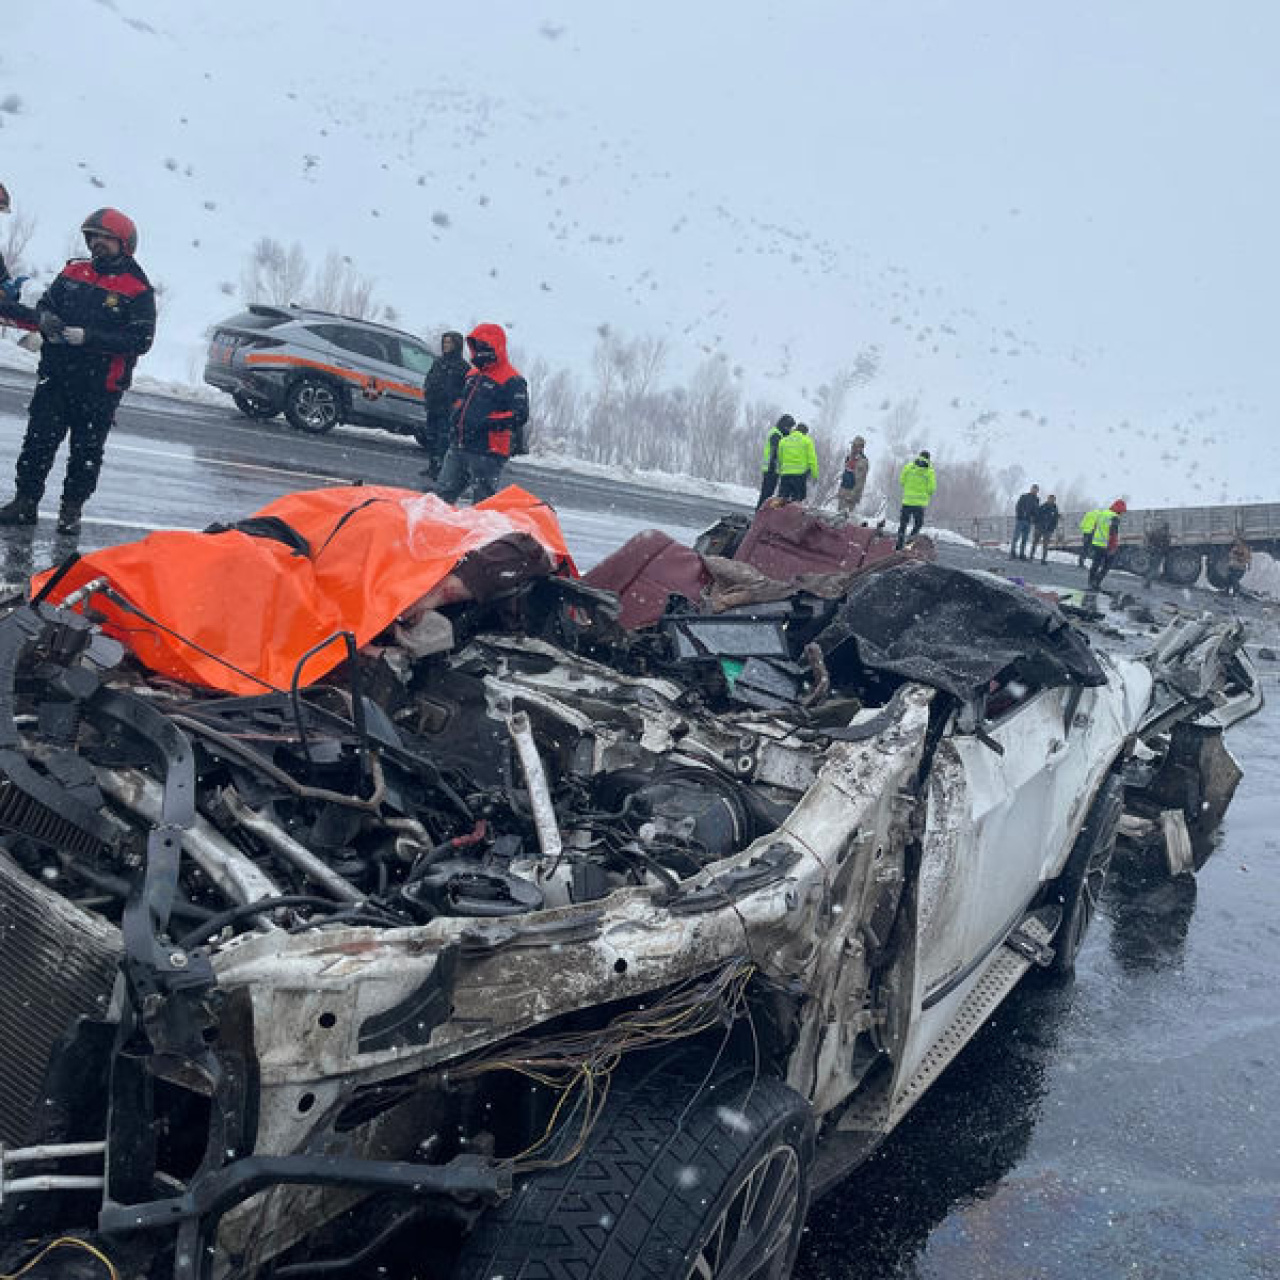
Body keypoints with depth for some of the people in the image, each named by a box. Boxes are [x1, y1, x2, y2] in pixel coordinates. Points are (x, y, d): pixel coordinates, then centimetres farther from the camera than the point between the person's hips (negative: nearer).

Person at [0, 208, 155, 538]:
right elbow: (45, 302, 19)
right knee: (38, 441, 4)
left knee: (87, 450, 6)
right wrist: (46, 318, -7)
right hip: (54, 377, 4)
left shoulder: (138, 290, -6)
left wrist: (88, 337, -22)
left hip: (100, 387, -4)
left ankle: (71, 510, 19)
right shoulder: (73, 271, 11)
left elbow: (141, 339, -16)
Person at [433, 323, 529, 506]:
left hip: (487, 452, -8)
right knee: (443, 493, 11)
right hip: (458, 448, 8)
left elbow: (520, 416, -19)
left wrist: (487, 422, -24)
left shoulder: (511, 380, -9)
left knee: (483, 503, -1)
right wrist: (455, 417, 13)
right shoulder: (473, 373, 17)